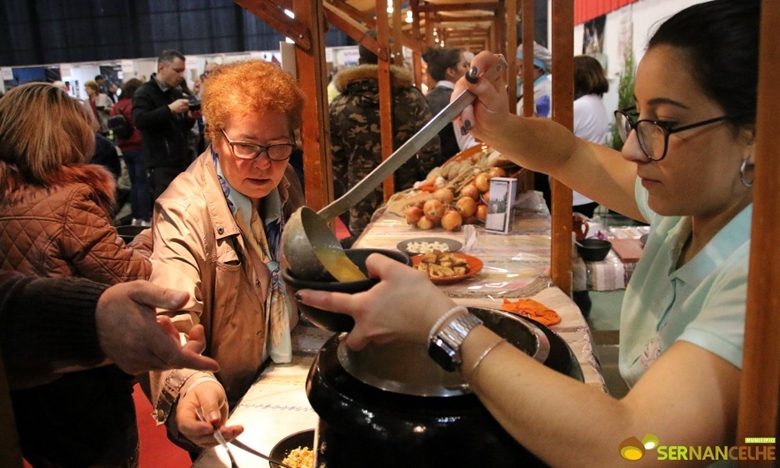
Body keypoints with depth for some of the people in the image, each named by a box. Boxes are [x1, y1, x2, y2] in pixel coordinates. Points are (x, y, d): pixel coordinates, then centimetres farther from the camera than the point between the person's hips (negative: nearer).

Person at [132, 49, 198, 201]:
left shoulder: (177, 93, 17)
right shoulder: (144, 93, -6)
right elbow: (139, 121, -23)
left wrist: (190, 118, -1)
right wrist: (169, 109, -26)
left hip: (182, 161, 7)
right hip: (161, 165, -7)